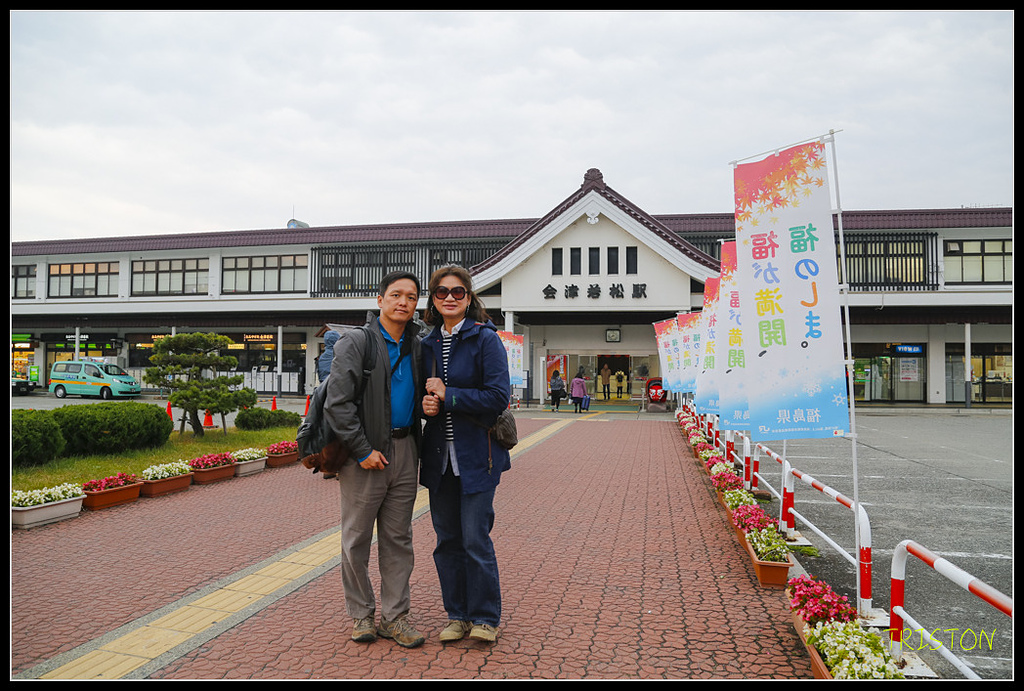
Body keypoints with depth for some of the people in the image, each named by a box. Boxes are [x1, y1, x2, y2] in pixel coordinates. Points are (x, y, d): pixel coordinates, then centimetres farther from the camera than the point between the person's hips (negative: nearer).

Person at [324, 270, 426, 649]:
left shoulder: (417, 347, 10)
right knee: (357, 539, 6)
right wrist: (362, 450, -16)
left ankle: (395, 616, 20)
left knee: (398, 538, 10)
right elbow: (337, 404, -13)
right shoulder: (355, 343, -6)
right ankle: (361, 613, 22)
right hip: (365, 452, -5)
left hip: (404, 450, 5)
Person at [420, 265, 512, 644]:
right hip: (439, 454, 6)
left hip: (476, 454, -5)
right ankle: (457, 615, 27)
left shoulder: (486, 339, -7)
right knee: (447, 539, 11)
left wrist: (448, 396, -15)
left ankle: (485, 618, 16)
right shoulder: (427, 345, 11)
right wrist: (426, 404, -4)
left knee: (475, 538, -2)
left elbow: (498, 397, -14)